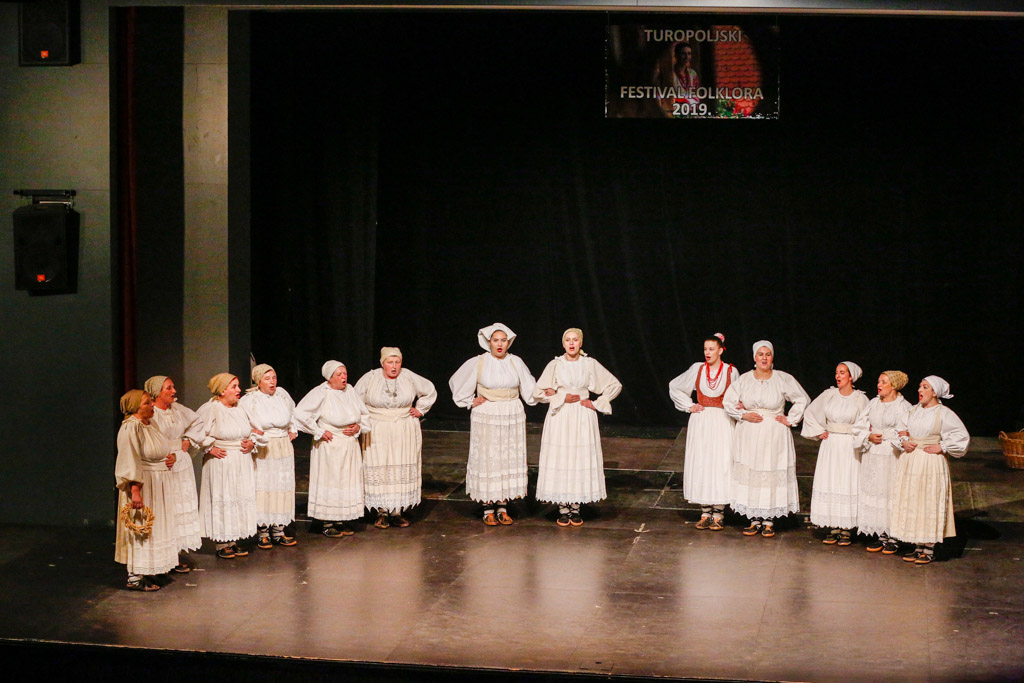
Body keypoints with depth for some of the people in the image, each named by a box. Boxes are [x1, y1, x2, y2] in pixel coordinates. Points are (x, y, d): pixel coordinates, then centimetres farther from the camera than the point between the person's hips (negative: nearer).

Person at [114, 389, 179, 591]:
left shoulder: (151, 423, 11)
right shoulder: (130, 427, -17)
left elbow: (165, 446, 26)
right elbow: (130, 461, -23)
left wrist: (172, 455, 3)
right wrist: (135, 490, -28)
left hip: (159, 484, 10)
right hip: (143, 484, -10)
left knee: (156, 529, 14)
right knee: (140, 528, -4)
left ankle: (145, 571, 24)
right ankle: (135, 577, 2)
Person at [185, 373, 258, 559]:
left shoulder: (240, 409, 10)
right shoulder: (210, 409, -10)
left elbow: (252, 431, 23)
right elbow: (193, 432, -13)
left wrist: (252, 443, 3)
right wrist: (210, 448, -12)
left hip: (242, 463, 6)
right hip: (221, 463, -6)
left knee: (242, 498, 6)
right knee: (222, 499, -3)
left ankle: (235, 541, 16)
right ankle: (222, 544, 5)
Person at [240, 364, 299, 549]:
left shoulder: (282, 394, 6)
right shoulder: (249, 401, -8)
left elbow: (293, 413, 26)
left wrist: (293, 430, 18)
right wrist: (252, 431, -21)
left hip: (284, 448, 5)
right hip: (262, 451, -5)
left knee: (283, 488, 6)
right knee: (262, 488, -5)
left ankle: (278, 531, 15)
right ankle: (262, 533, 3)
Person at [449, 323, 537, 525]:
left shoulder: (516, 362, 5)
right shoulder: (478, 363, -2)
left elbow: (529, 389, 16)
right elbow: (456, 382, 10)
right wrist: (470, 402, 6)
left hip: (512, 417, 2)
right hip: (486, 417, -2)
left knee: (509, 459, 4)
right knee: (487, 459, -2)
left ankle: (502, 508, 13)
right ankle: (488, 509, 6)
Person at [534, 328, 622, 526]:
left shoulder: (590, 364, 3)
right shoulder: (555, 365, 1)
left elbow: (615, 385, 9)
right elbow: (538, 392, 1)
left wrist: (597, 404, 1)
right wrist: (562, 398, -8)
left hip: (583, 419, 1)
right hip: (560, 418, -1)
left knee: (581, 459, 0)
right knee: (560, 461, -2)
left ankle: (576, 507, 10)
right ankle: (562, 508, 5)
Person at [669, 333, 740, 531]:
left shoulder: (731, 372, 1)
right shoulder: (697, 369, 5)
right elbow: (674, 387, 16)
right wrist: (689, 406, 8)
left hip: (722, 423, -2)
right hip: (700, 423, 2)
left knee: (721, 466, -5)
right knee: (700, 466, 1)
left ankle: (718, 514, 2)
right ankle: (705, 513, 9)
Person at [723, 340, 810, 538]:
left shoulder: (784, 379, -3)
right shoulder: (744, 379, 2)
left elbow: (803, 400, 6)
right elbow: (728, 401, 7)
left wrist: (790, 420, 0)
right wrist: (743, 415, -6)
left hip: (775, 435, -2)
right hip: (749, 436, 2)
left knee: (773, 475, -2)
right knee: (750, 475, 2)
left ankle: (769, 521, 7)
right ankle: (755, 520, 11)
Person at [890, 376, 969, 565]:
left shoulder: (944, 414, -7)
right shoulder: (914, 410, 10)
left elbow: (962, 437, -7)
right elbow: (901, 430, 20)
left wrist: (941, 447, -11)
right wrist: (903, 442, 0)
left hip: (931, 464, -6)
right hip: (910, 462, 6)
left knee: (929, 504, -2)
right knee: (911, 504, 7)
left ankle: (929, 549, 6)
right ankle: (918, 547, 16)